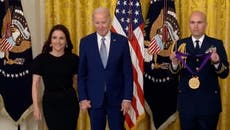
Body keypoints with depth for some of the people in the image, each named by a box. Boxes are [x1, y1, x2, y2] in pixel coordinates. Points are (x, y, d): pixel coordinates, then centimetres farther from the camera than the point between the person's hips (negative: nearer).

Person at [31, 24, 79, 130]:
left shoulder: (73, 59, 0)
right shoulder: (41, 59, -4)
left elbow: (77, 81, 7)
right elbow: (35, 84, -2)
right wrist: (36, 107, -7)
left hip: (70, 102, 1)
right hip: (50, 103, -1)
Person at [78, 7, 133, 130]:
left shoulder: (122, 41, -2)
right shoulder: (85, 42, 0)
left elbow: (128, 72, -1)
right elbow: (81, 73, 2)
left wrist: (127, 98, -5)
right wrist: (83, 98, -3)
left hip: (116, 98, 0)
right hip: (94, 98, 1)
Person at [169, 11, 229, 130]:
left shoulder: (216, 44, -2)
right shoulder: (181, 44, 2)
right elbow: (175, 73, -3)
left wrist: (217, 62, -25)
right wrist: (174, 63, -24)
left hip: (209, 102, -1)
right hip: (186, 101, 1)